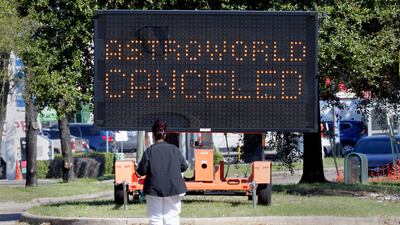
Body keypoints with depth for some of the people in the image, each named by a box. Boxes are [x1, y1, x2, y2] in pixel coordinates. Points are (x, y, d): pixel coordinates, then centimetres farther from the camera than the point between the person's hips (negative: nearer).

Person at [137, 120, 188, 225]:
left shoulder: (149, 151, -9)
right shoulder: (174, 149, 0)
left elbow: (141, 171, -11)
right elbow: (184, 166, 3)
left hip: (155, 189, -2)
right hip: (173, 188, 2)